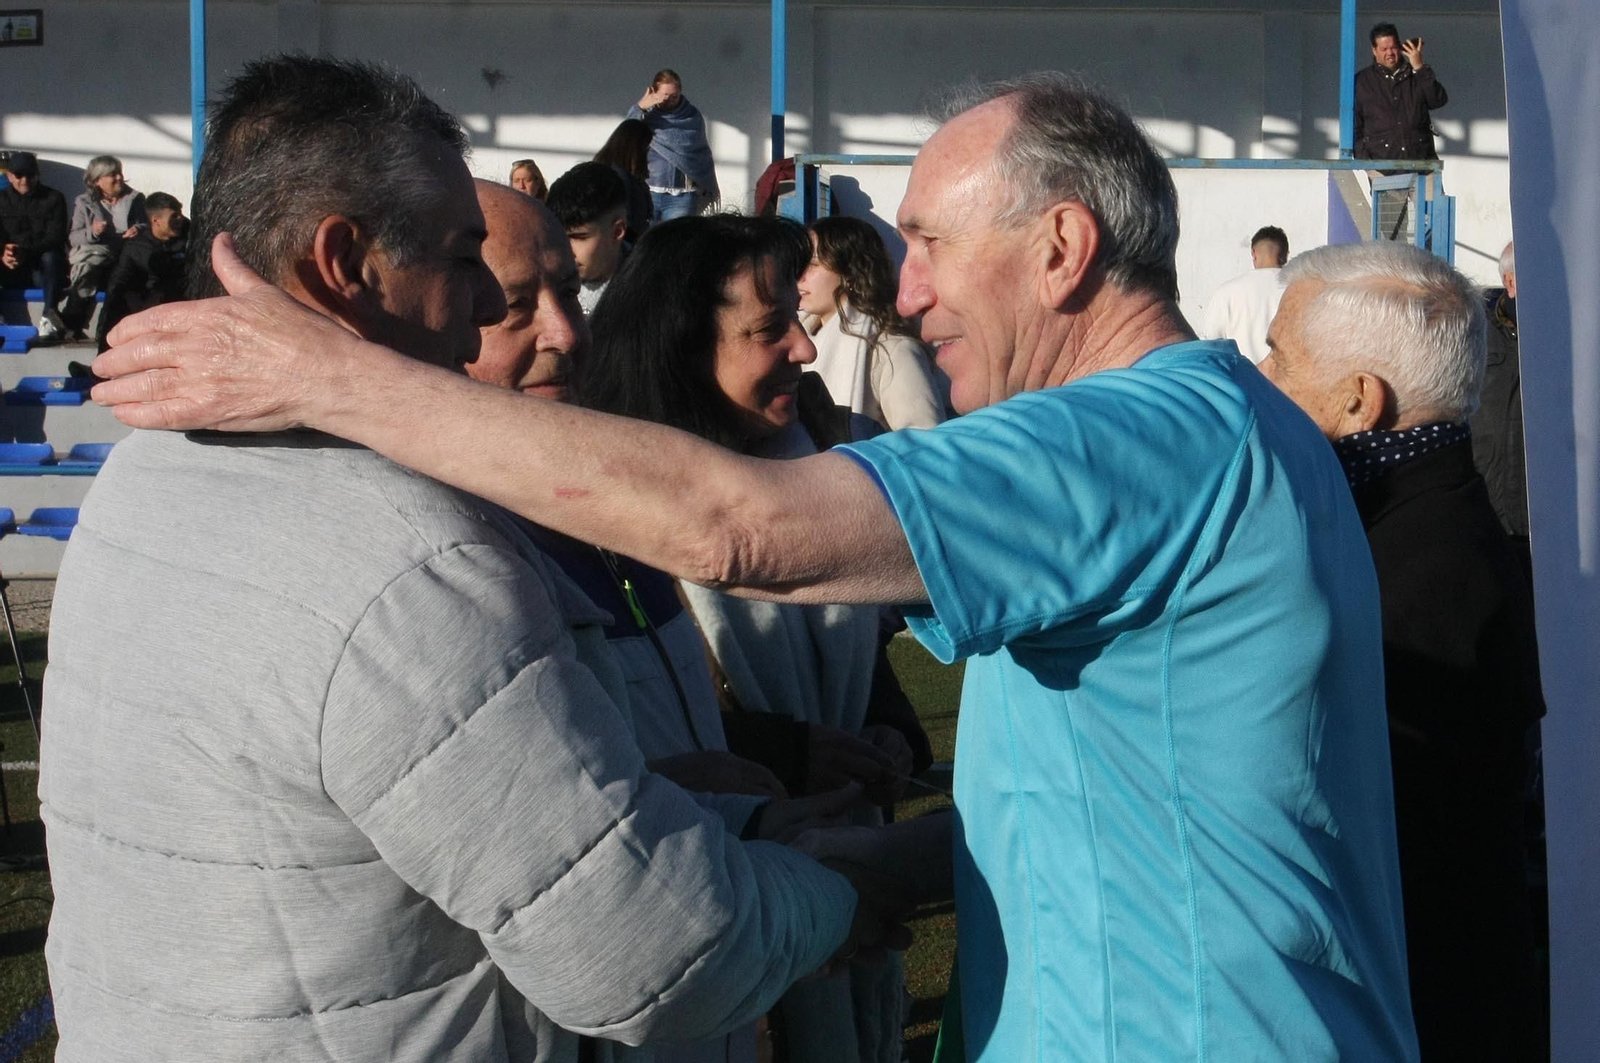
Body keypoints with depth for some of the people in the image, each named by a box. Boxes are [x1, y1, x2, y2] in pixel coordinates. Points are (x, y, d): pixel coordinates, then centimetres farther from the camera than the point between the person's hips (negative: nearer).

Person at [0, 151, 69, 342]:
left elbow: (55, 237, -9)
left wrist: (27, 253, -27)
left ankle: (49, 317, -43)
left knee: (50, 257, -35)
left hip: (42, 268, -2)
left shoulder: (53, 199, 4)